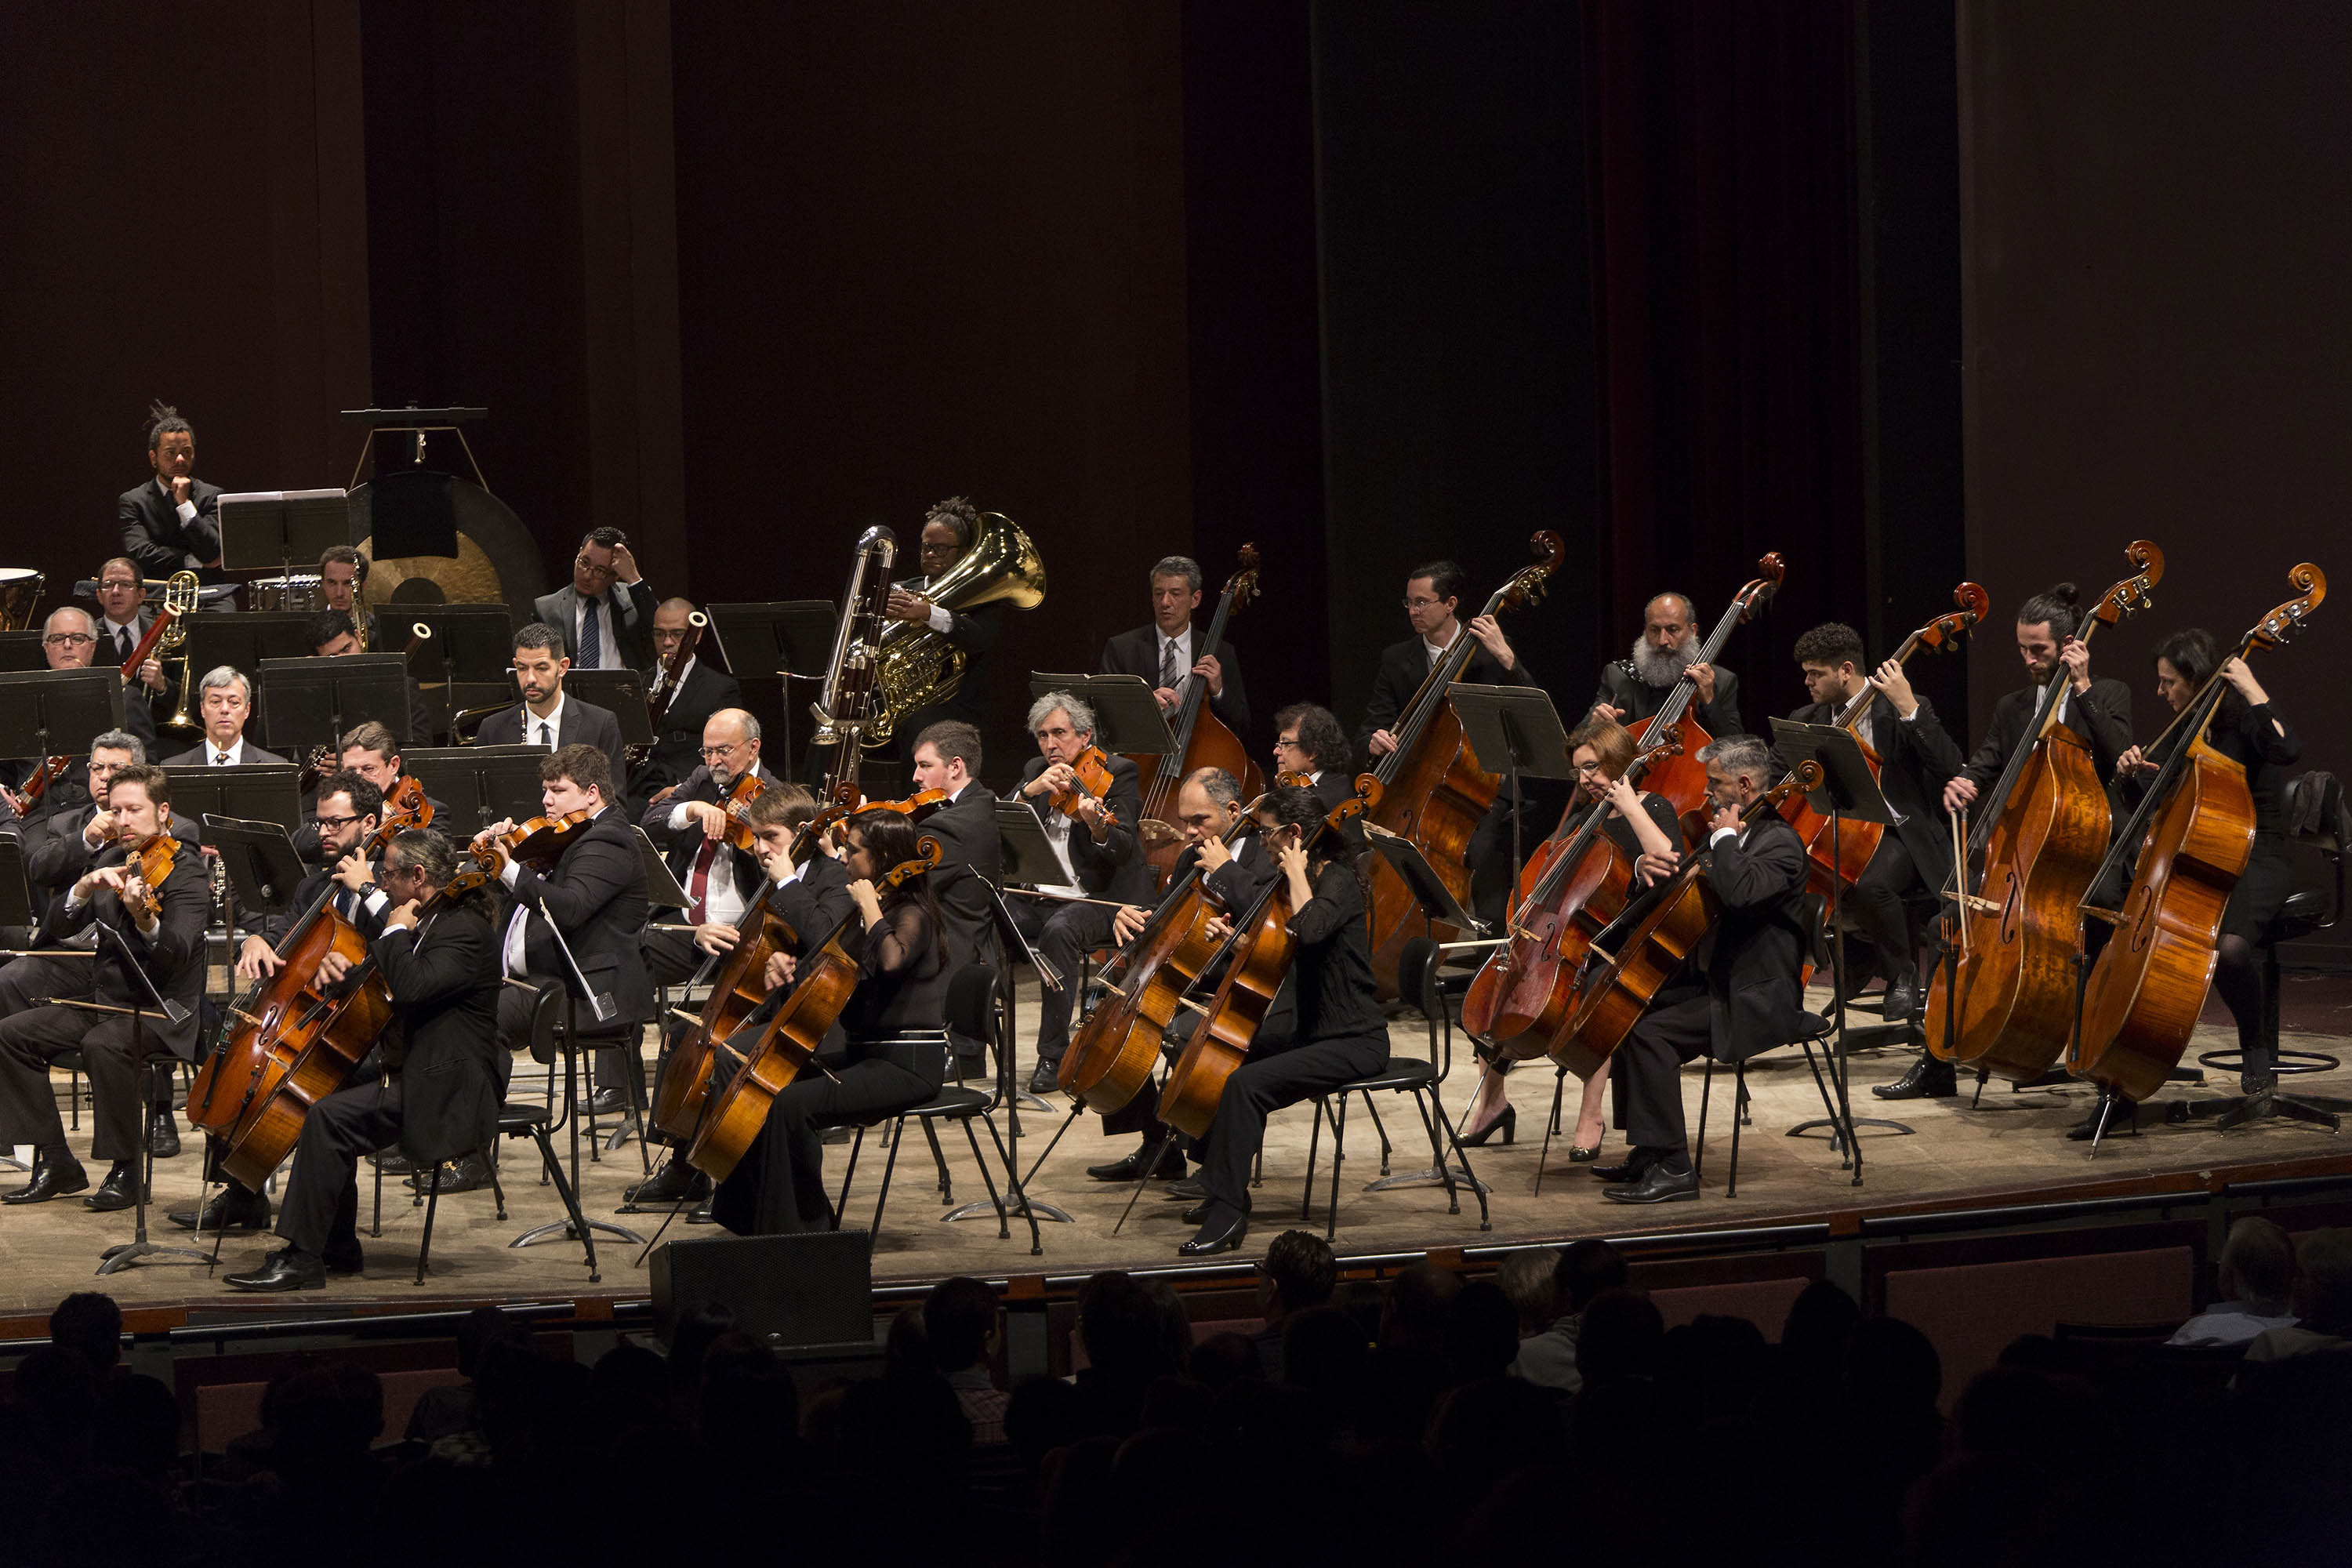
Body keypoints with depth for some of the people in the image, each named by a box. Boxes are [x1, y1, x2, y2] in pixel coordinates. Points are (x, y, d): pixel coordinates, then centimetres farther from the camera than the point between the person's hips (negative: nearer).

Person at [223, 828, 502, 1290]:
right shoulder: (426, 923, 15)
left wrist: (395, 932, -15)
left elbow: (410, 987, -32)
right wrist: (339, 964, -1)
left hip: (445, 1089, -11)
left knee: (330, 1117, -23)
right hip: (406, 1069, 11)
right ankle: (339, 1247, 13)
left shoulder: (465, 932, -17)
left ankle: (301, 1259, -23)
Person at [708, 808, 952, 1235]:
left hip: (907, 1065, -10)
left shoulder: (912, 915, -13)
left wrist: (869, 906, -23)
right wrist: (790, 965, 3)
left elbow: (889, 960, -36)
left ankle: (801, 1227, -16)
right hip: (865, 1054, 10)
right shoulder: (870, 912, 15)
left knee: (792, 1104, -25)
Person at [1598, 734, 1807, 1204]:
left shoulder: (1780, 843, -16)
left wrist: (1725, 837, -19)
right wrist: (1648, 863, -2)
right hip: (1717, 983, 10)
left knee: (1650, 1032, -23)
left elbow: (1738, 892, -36)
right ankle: (1646, 1153, 11)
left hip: (1756, 999, -10)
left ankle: (1673, 1168, -22)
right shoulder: (1736, 839, 14)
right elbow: (1683, 877, 22)